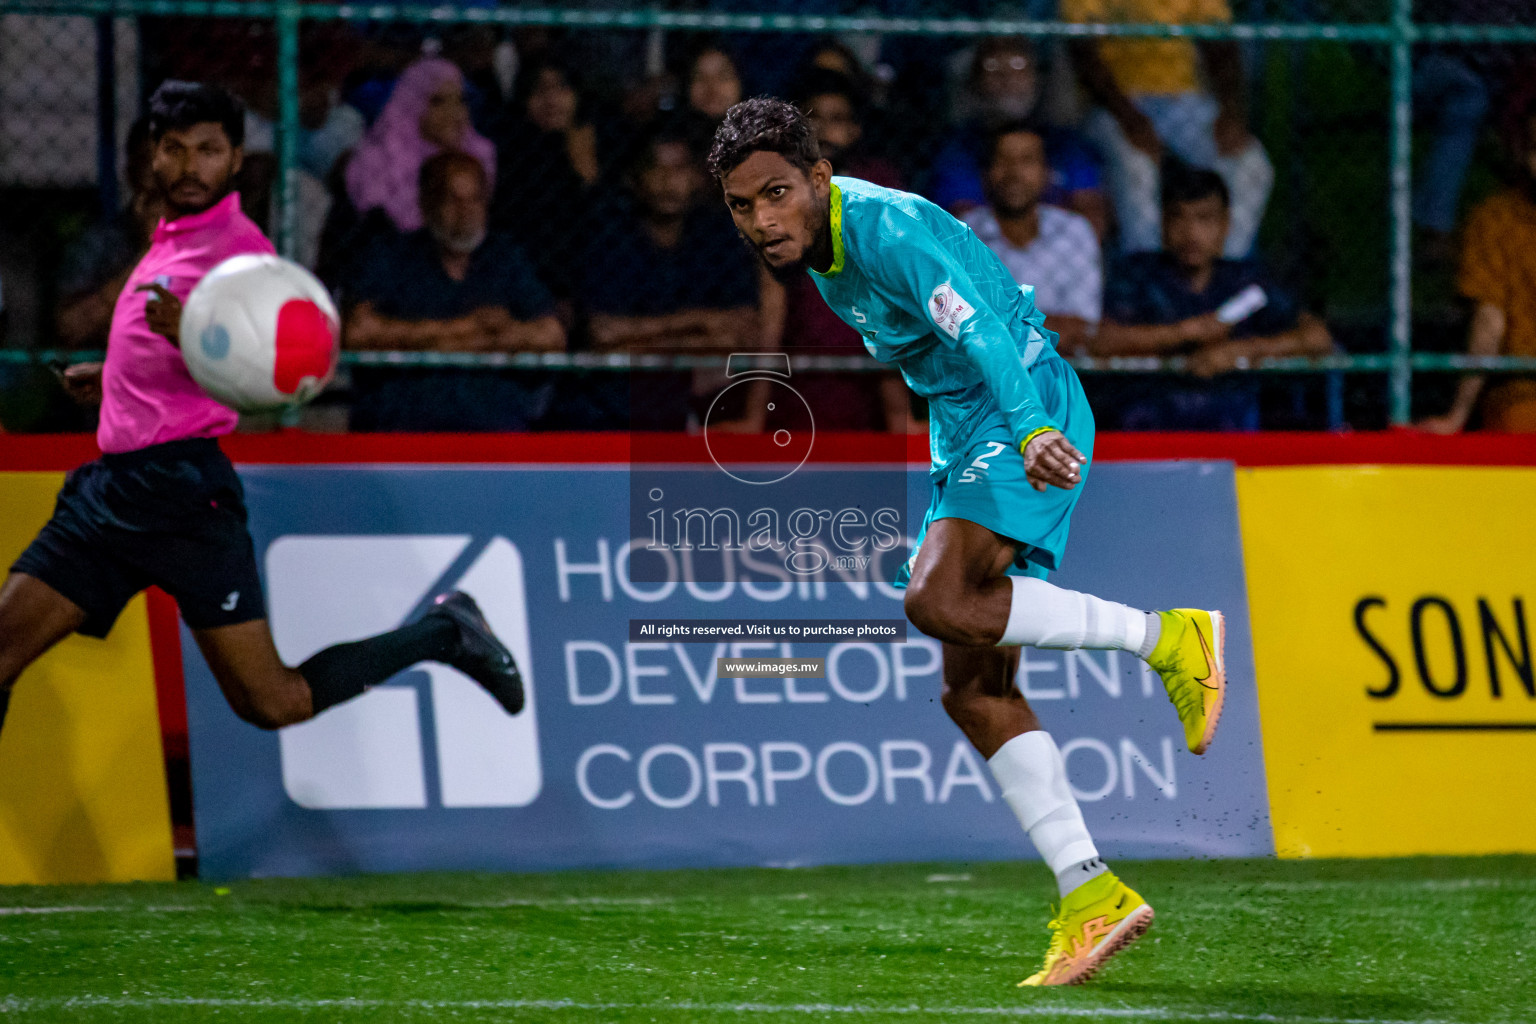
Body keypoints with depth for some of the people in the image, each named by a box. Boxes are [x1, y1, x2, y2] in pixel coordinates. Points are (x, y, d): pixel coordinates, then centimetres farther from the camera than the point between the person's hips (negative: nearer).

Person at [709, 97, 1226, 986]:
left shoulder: (890, 229, -21)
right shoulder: (817, 249, 7)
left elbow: (979, 331, -36)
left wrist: (1032, 430, -52)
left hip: (1028, 407, -9)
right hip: (963, 431, 9)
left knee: (938, 598, -30)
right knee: (976, 693, 1)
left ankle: (1166, 638, -17)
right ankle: (1092, 897, 0)